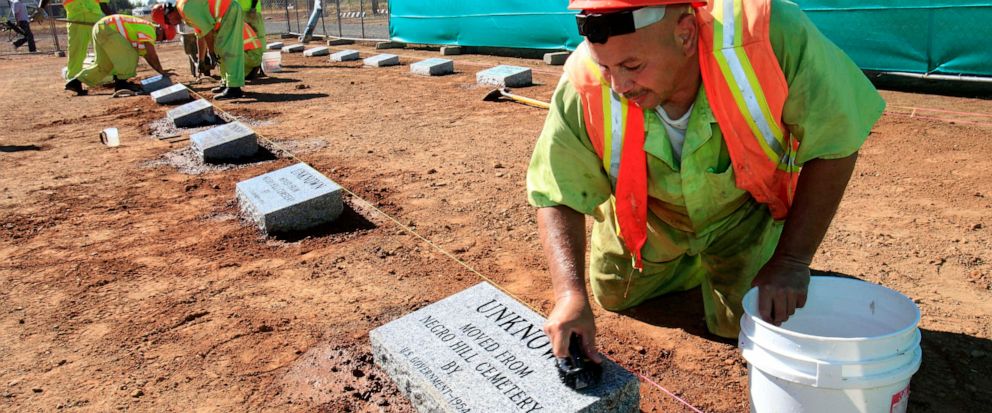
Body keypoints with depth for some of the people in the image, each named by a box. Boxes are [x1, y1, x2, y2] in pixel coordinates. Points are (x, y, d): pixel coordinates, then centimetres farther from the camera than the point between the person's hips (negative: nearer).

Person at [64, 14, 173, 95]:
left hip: (99, 29, 10)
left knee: (104, 64, 14)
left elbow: (147, 56, 15)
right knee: (129, 56, -13)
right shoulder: (149, 29, -13)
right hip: (107, 28, -10)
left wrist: (161, 72, 9)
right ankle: (121, 83, -12)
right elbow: (152, 54, -20)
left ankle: (75, 82, 18)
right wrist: (162, 72, -14)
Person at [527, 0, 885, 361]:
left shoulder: (772, 35, -40)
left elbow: (836, 144, -26)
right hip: (650, 213, 2)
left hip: (744, 206, -1)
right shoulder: (583, 89, -36)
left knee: (741, 323, -1)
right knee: (612, 296, 19)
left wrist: (792, 260, -28)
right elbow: (559, 197, -24)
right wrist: (570, 293, -39)